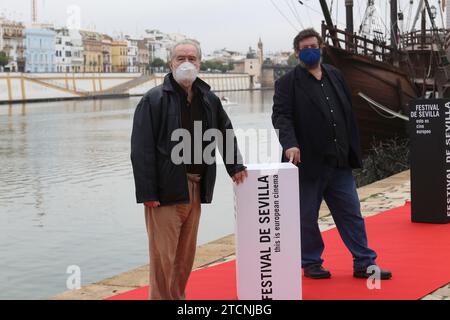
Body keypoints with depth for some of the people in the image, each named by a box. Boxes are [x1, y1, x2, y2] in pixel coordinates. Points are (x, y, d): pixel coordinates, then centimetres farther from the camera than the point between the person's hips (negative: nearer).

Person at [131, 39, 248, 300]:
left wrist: (236, 166, 18)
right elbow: (142, 150, -11)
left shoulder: (209, 99, 10)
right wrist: (147, 192, -16)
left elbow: (226, 132, 27)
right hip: (166, 189, -5)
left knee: (186, 254, 13)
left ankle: (179, 297, 25)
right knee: (164, 256, -4)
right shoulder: (154, 100, -6)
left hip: (196, 187, 6)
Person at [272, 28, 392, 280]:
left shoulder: (335, 76, 13)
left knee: (351, 214, 8)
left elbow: (349, 114, 16)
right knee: (307, 218, 7)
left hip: (340, 163, 5)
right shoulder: (288, 83, -3)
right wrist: (290, 143, -30)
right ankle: (311, 263, 21)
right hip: (309, 163, -4)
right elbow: (281, 116, -13)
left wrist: (353, 150, 13)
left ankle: (365, 263, 15)